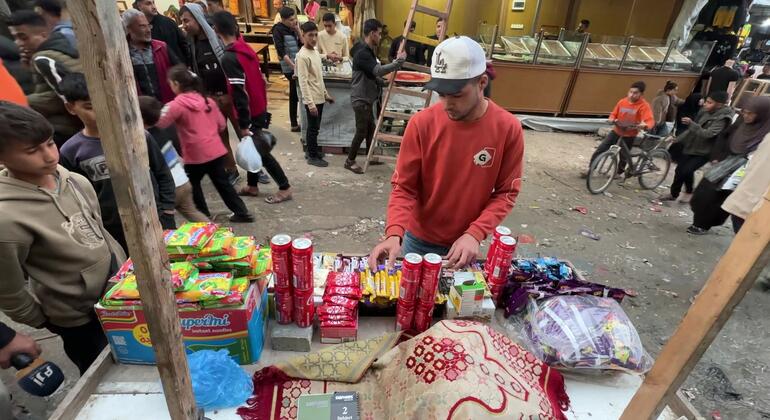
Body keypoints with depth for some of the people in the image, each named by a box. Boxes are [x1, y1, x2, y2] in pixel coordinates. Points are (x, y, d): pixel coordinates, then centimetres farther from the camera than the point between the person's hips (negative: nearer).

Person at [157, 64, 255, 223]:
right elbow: (221, 124, 12)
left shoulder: (177, 104, -12)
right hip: (216, 151, 6)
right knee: (223, 183, 16)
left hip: (196, 155, -6)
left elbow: (160, 124, -10)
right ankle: (242, 213, 18)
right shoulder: (207, 100, 7)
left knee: (192, 185, 17)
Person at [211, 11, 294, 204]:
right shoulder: (246, 48, 5)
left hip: (251, 113, -9)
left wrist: (244, 124, -19)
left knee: (261, 152, 1)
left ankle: (285, 188, 8)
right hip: (259, 109, 9)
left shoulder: (228, 58, -21)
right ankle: (252, 186, 31)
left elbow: (239, 94, -24)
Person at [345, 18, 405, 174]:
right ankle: (350, 161, 9)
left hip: (367, 97, 10)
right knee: (362, 131, -3)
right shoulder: (362, 52, -20)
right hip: (361, 99, -10)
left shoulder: (368, 50, 13)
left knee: (370, 129, 17)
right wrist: (399, 61, -27)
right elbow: (378, 70, -32)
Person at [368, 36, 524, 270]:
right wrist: (394, 233, -29)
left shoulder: (508, 129, -15)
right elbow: (403, 187, -13)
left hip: (467, 243, 1)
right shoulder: (421, 124, -17)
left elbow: (506, 193, -8)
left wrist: (475, 234, -21)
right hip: (419, 239, 0)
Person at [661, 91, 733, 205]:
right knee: (679, 170, 6)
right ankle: (673, 194, 20)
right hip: (690, 147, 7)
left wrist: (691, 123, -40)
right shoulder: (705, 111, 3)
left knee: (687, 171, -18)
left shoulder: (722, 119, -20)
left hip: (703, 152, -7)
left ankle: (689, 192, 7)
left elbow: (707, 134, -32)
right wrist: (678, 139, 15)